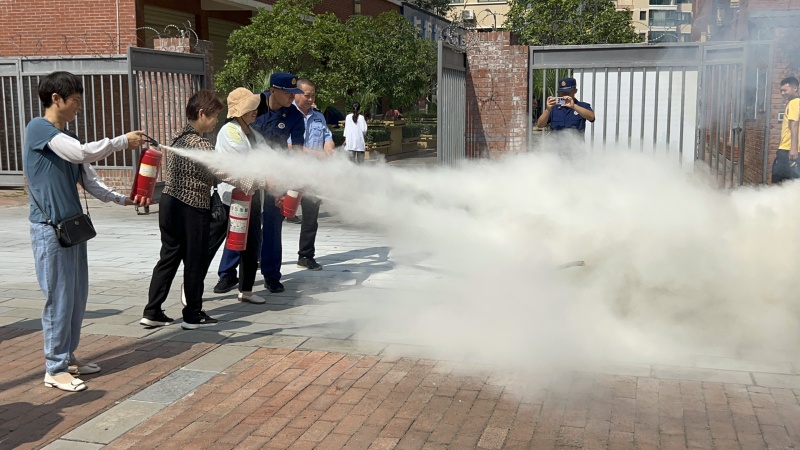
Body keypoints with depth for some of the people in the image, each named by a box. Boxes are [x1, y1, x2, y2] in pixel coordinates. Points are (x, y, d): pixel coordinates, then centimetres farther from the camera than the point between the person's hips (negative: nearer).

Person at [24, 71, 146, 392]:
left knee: (77, 296, 13)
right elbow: (84, 153, -26)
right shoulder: (38, 128, -12)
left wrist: (123, 199, 2)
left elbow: (90, 182, 14)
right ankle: (55, 369, 7)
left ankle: (68, 357, 26)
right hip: (49, 229, -8)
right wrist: (122, 141, -14)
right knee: (59, 298, -3)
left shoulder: (67, 138, 15)